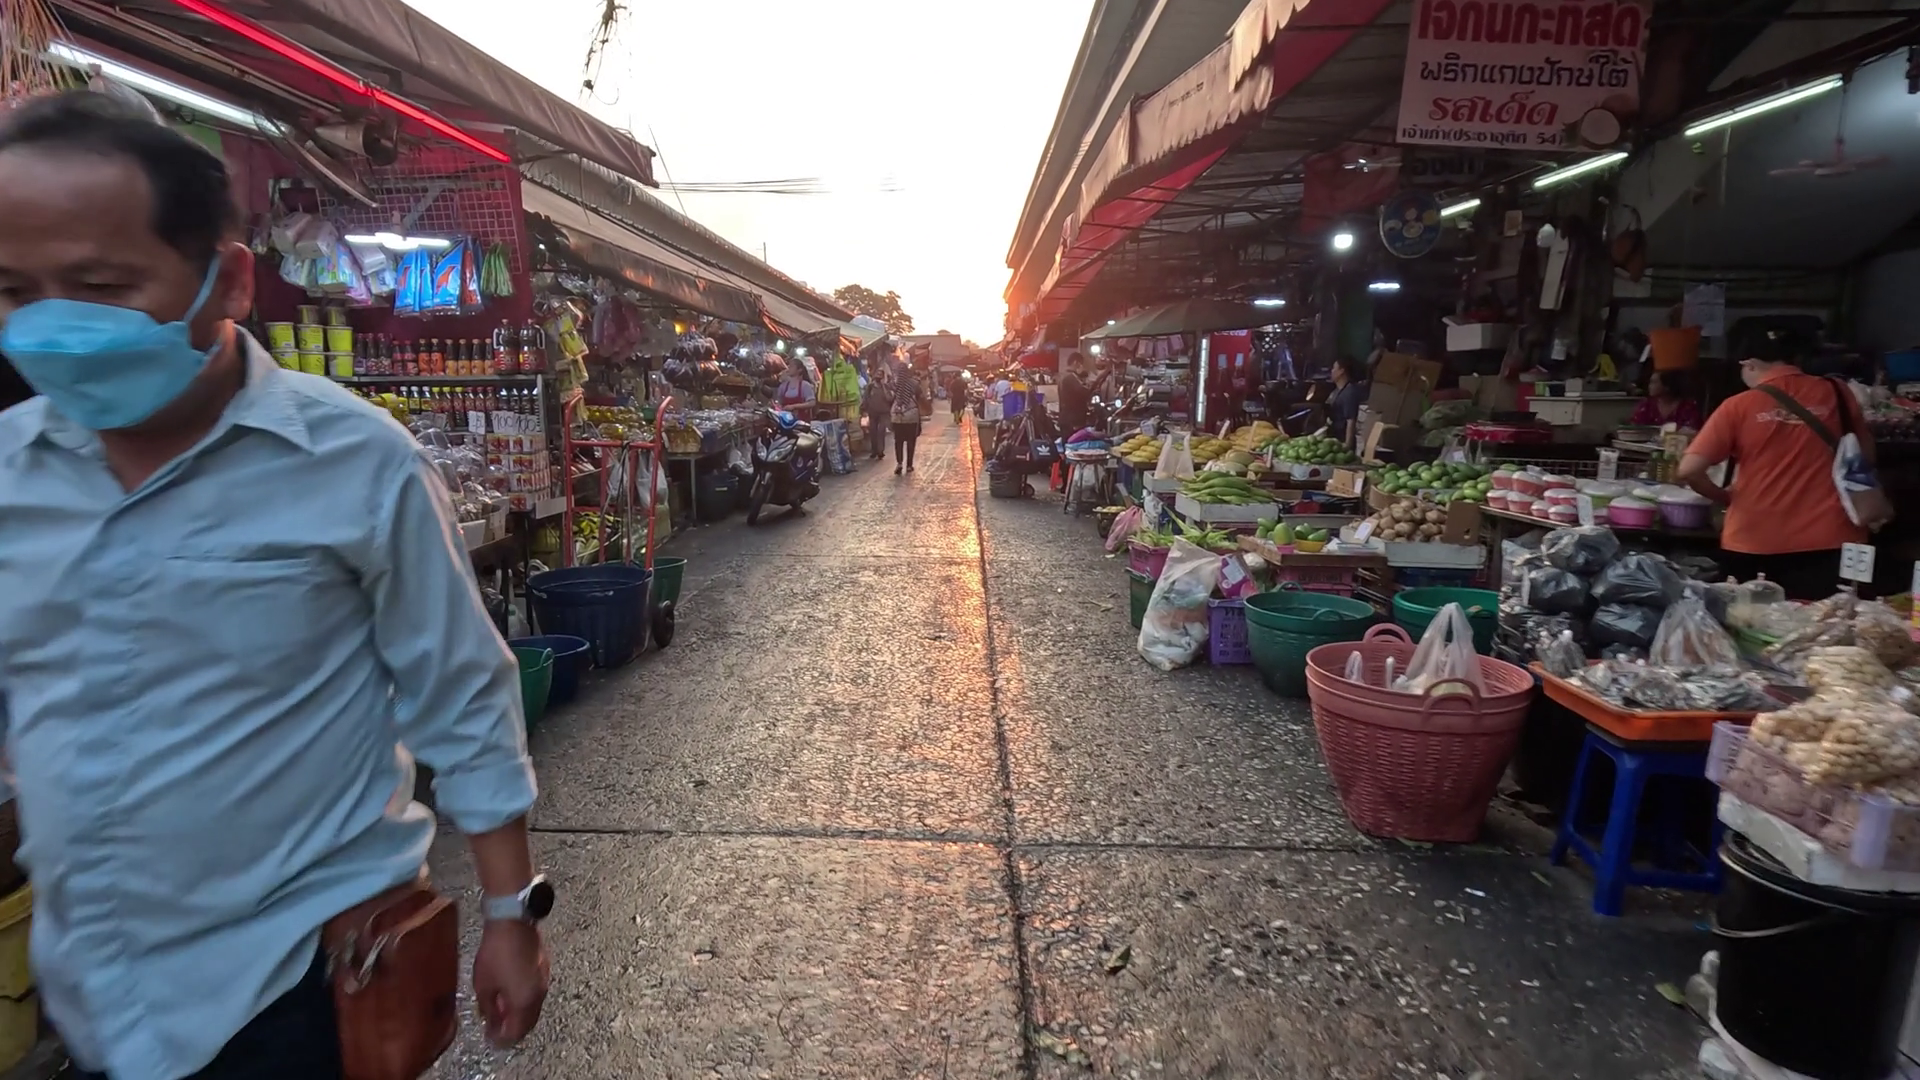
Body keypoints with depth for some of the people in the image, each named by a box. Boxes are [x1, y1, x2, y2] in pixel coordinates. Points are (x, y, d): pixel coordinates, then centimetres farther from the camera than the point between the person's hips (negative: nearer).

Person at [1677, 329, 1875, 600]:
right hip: (1827, 540, 2)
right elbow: (1865, 455, 15)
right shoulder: (1836, 392, 3)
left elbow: (1688, 471, -11)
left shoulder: (1739, 406, -5)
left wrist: (1726, 496, 7)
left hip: (1754, 545, -1)